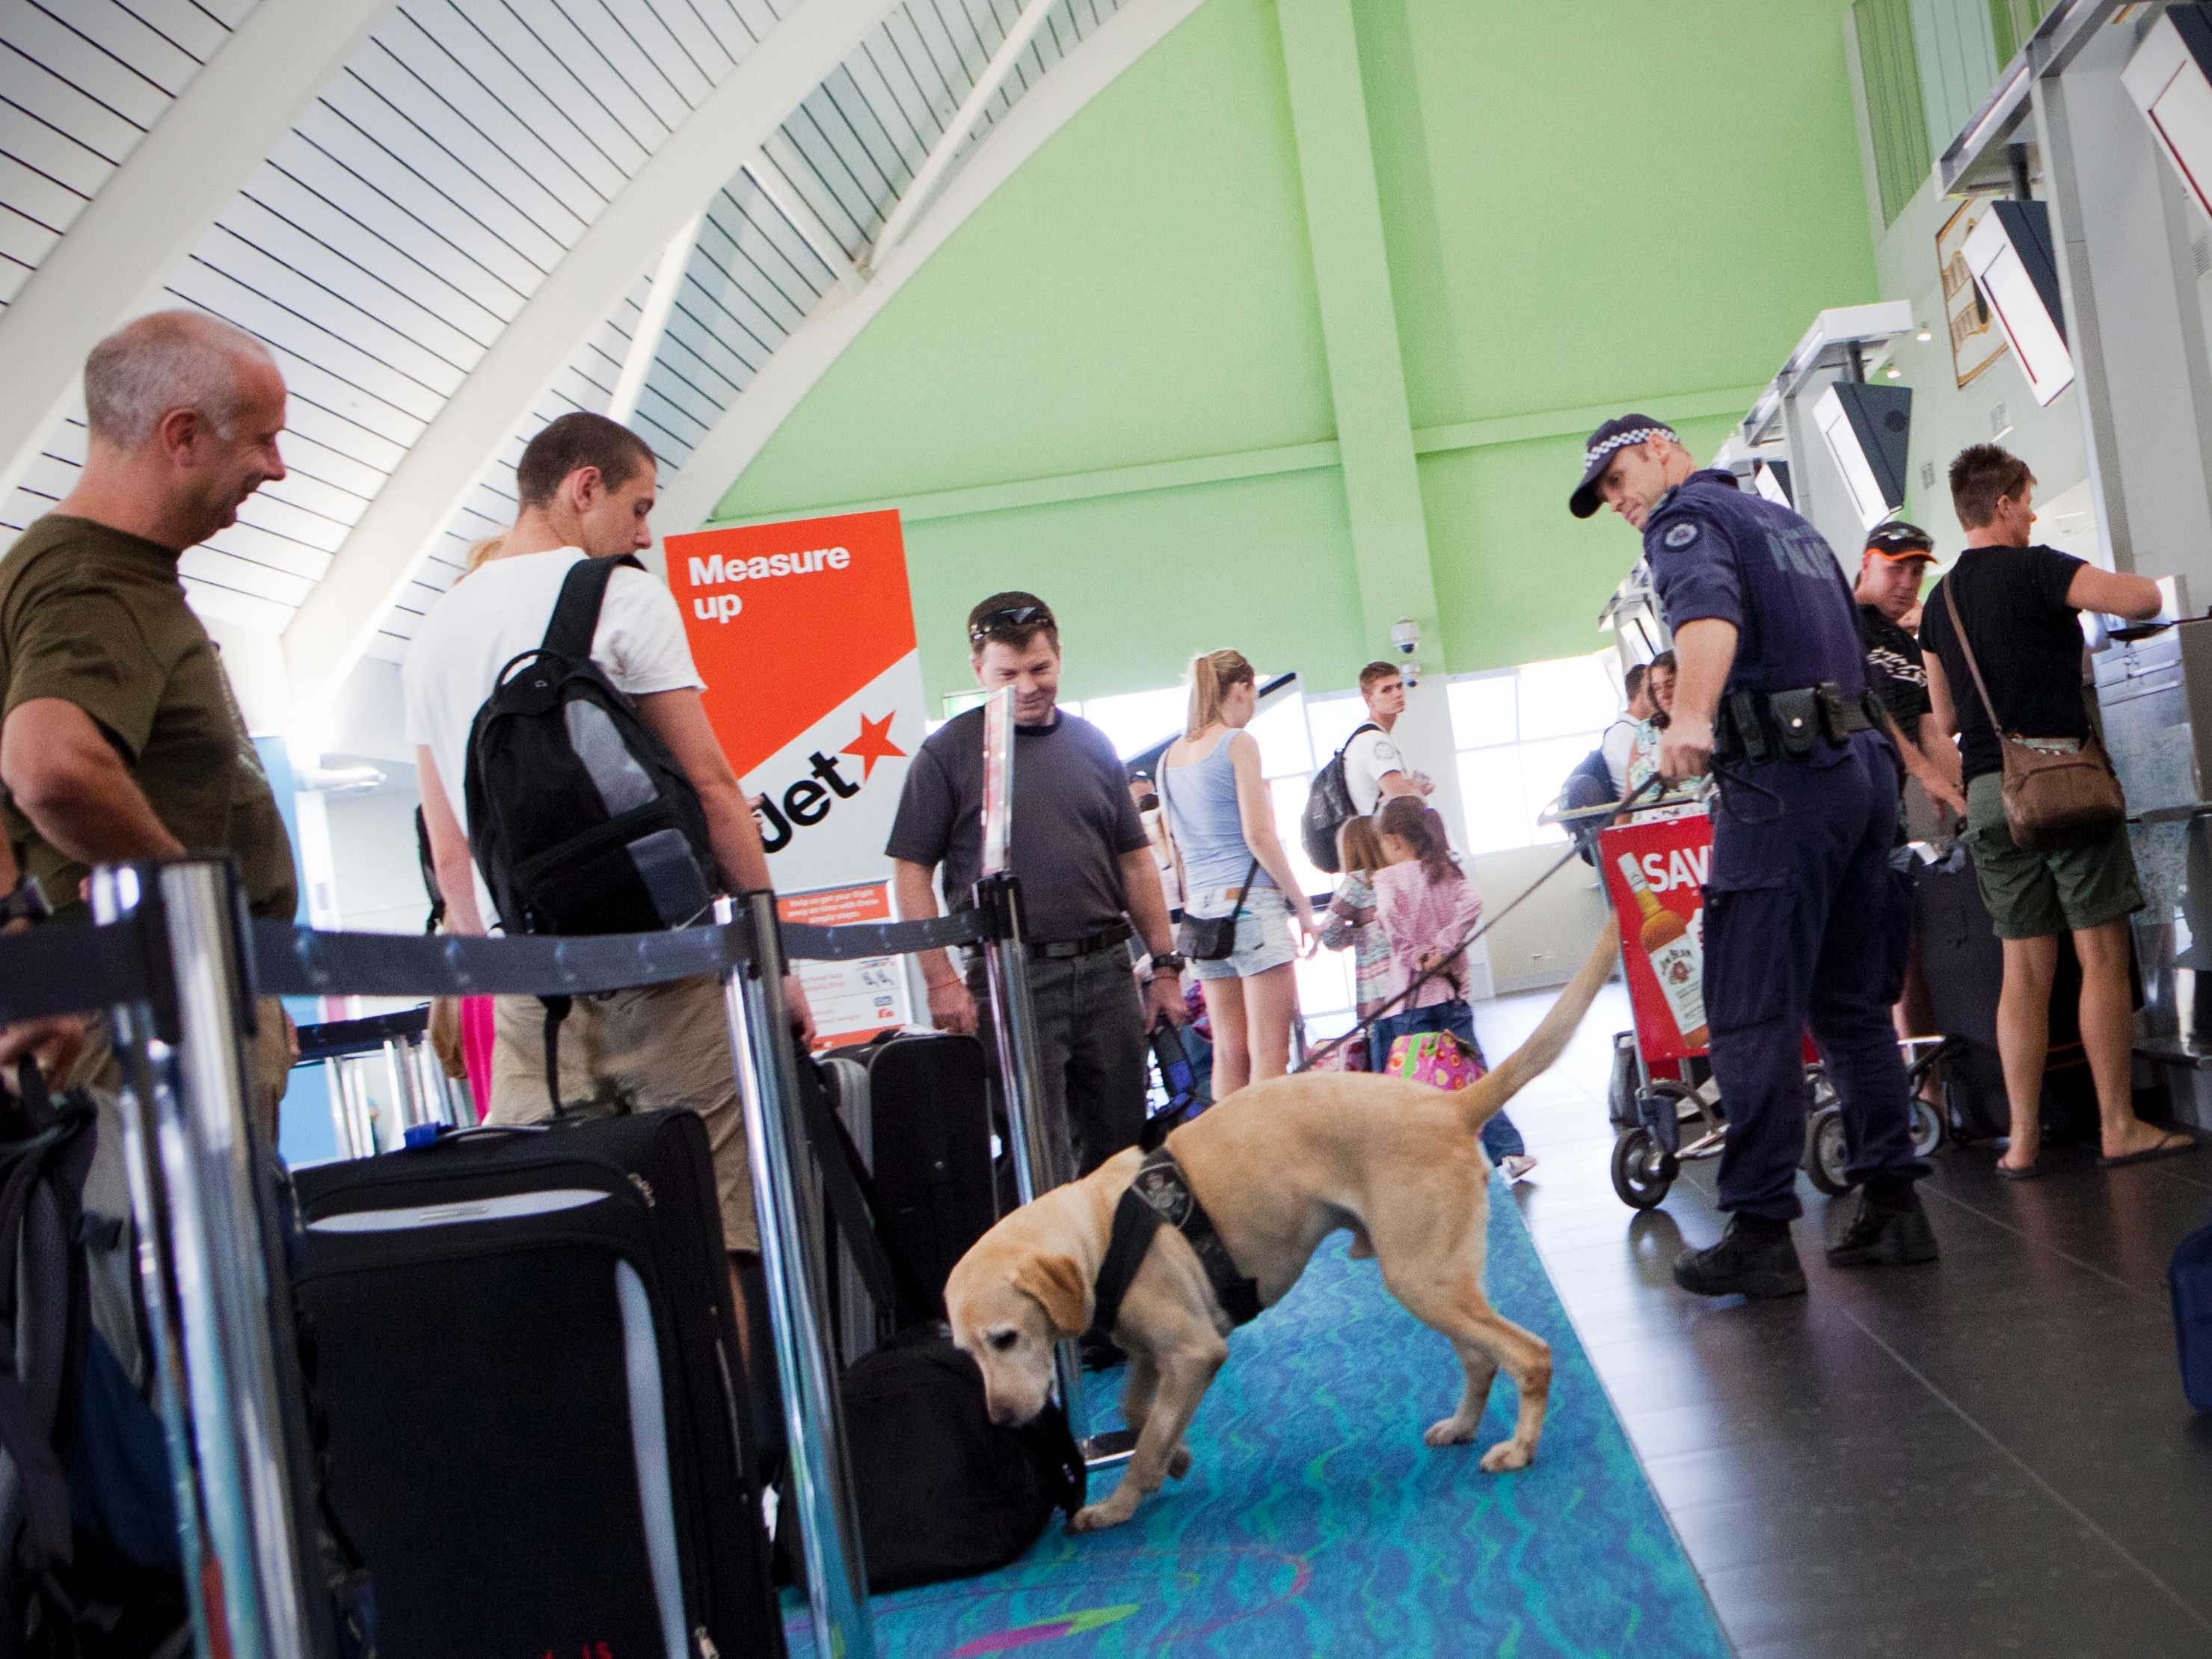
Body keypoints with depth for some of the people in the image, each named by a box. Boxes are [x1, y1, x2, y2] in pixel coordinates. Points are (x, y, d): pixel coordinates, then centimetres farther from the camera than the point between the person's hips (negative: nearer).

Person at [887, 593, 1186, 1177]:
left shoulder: (1092, 745, 12)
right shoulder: (948, 752, -1)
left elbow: (1135, 861, 15)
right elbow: (911, 871, -4)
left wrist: (1165, 964, 10)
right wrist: (941, 979, -12)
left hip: (1107, 970, 4)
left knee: (1121, 1143, 9)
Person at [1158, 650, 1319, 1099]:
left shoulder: (1169, 757, 14)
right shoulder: (1238, 743, -6)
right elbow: (1258, 835, -12)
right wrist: (1302, 905, -6)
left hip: (1202, 909, 7)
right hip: (1251, 902, -7)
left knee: (1229, 1050, 9)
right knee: (1269, 1052, -6)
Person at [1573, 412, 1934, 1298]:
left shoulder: (1687, 516, -2)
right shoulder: (1787, 520, 26)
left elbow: (1709, 612, -24)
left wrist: (1690, 713, -40)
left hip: (1783, 783, -9)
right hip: (1865, 765, 9)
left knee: (1753, 1015, -7)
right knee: (1853, 1003, 13)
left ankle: (1761, 1232, -7)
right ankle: (1892, 1205, 15)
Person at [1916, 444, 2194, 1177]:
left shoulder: (1940, 601, 14)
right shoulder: (2034, 569, -7)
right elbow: (2143, 601, -17)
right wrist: (2134, 585, 7)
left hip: (1988, 791, 6)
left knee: (2024, 969, 8)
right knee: (2102, 954, 1)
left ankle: (2023, 1139, 6)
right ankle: (2118, 1125, 4)